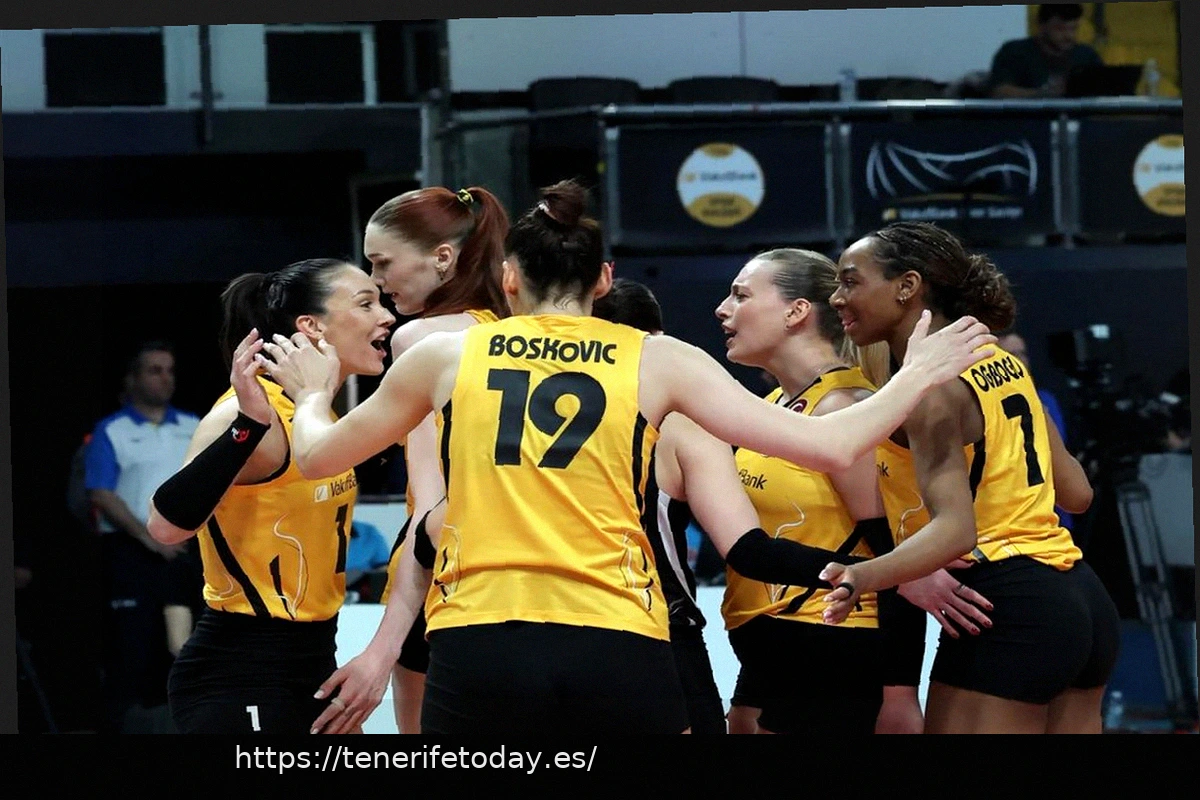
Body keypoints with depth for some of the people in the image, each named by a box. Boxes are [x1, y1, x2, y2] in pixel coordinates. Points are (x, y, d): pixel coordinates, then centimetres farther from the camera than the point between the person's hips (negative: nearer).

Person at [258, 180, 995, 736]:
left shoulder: (448, 356, 11)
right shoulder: (656, 361, 8)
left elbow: (317, 454, 25)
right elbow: (831, 446, 6)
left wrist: (313, 392, 46)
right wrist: (915, 380, 23)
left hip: (476, 654, 1)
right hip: (618, 654, 0)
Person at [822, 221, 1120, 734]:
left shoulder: (929, 384, -12)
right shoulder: (1001, 363, 14)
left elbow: (955, 529, -24)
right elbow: (1076, 494, 18)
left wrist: (862, 577, -39)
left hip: (1009, 613, -9)